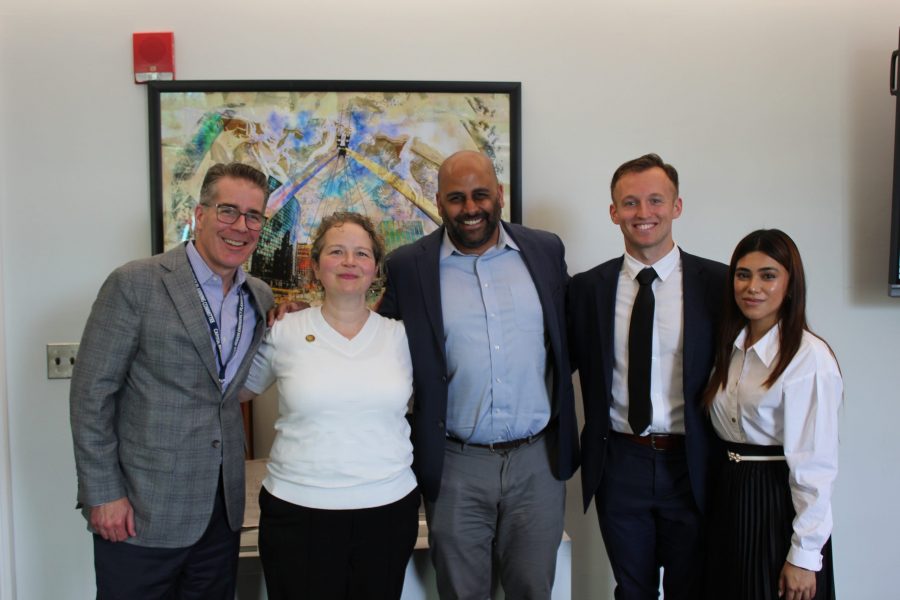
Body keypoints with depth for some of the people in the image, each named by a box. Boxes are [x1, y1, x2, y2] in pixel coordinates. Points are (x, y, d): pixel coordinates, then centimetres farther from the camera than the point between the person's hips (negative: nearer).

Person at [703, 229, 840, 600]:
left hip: (780, 507, -7)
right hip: (728, 500, 7)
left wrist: (804, 555, -15)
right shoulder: (730, 348, 7)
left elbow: (815, 466, -17)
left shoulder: (810, 357, -16)